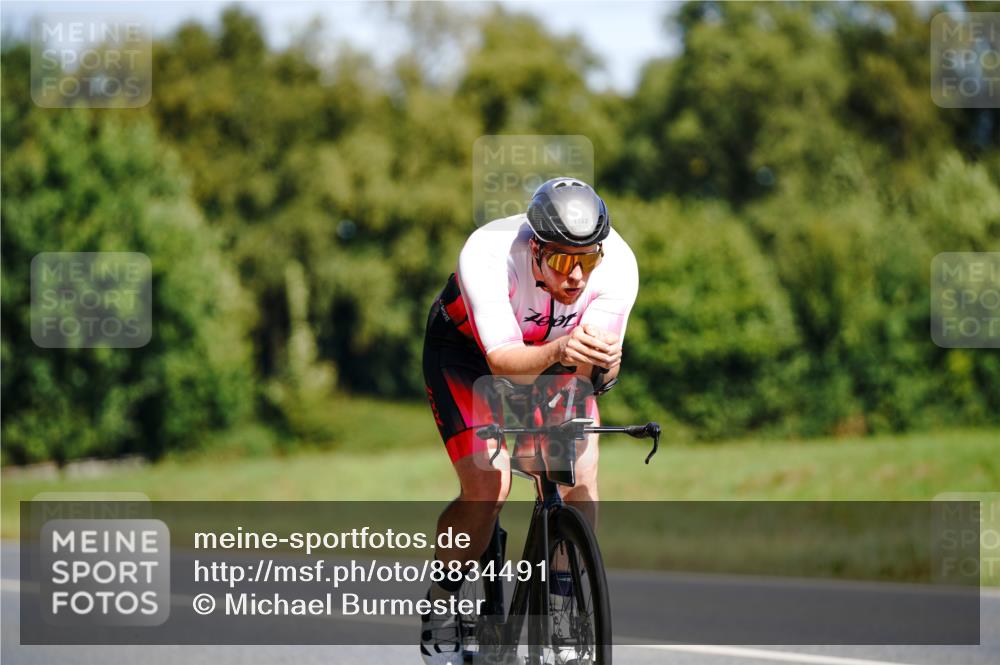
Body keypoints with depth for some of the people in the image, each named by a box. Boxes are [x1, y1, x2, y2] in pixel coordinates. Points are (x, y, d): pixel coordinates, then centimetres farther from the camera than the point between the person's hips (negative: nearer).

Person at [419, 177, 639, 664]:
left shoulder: (617, 263, -30)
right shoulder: (487, 255, -39)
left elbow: (594, 372, -30)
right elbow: (503, 361, -42)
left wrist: (602, 364, -54)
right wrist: (559, 352, -61)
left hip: (554, 360, 3)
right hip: (467, 351, -3)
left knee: (582, 483, -16)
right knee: (487, 486, -19)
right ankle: (440, 609, 3)